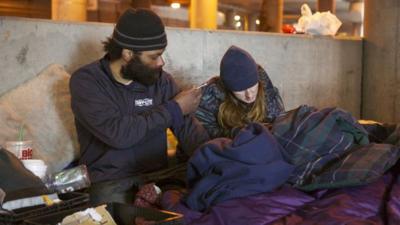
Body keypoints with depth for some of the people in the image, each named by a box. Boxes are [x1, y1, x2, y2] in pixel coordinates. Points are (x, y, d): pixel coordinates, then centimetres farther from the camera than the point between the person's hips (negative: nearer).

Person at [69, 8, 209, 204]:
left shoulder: (161, 80, 5)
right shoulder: (86, 81, -8)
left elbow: (187, 128, 0)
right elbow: (117, 134, -21)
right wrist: (173, 109, -12)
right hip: (109, 181, -4)